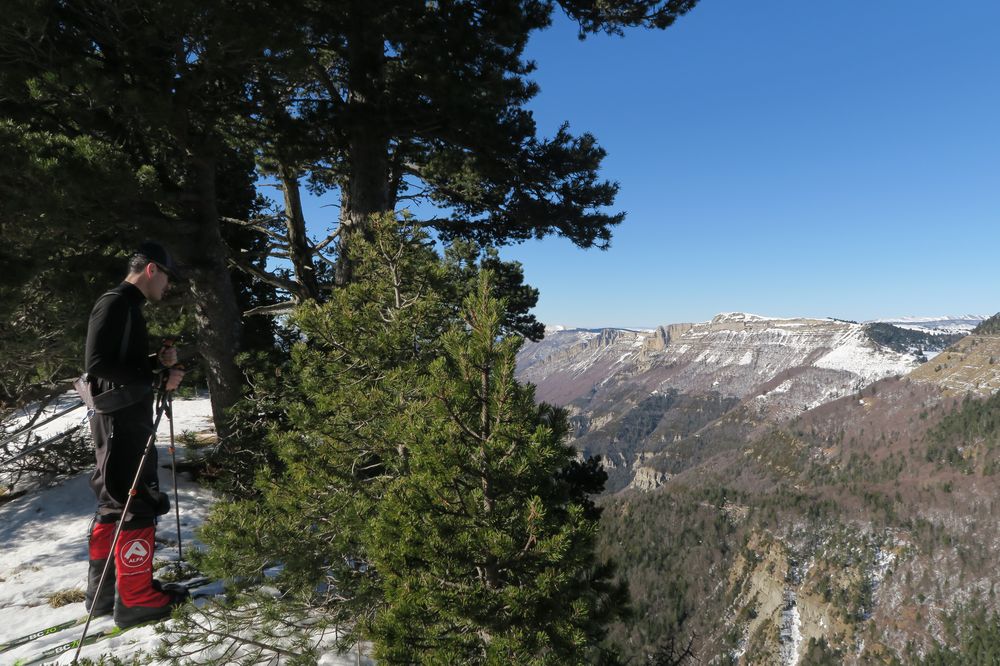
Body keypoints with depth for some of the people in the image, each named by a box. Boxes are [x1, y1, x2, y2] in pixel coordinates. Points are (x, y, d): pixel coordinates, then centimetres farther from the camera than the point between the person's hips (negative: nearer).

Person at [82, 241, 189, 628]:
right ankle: (135, 599, 4)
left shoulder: (127, 307, 17)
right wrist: (158, 376, -21)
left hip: (126, 420, 10)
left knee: (115, 505, 15)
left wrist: (158, 362, 6)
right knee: (138, 505, -5)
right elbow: (98, 365, -23)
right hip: (120, 422, -10)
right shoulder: (115, 304, -14)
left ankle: (104, 590, 26)